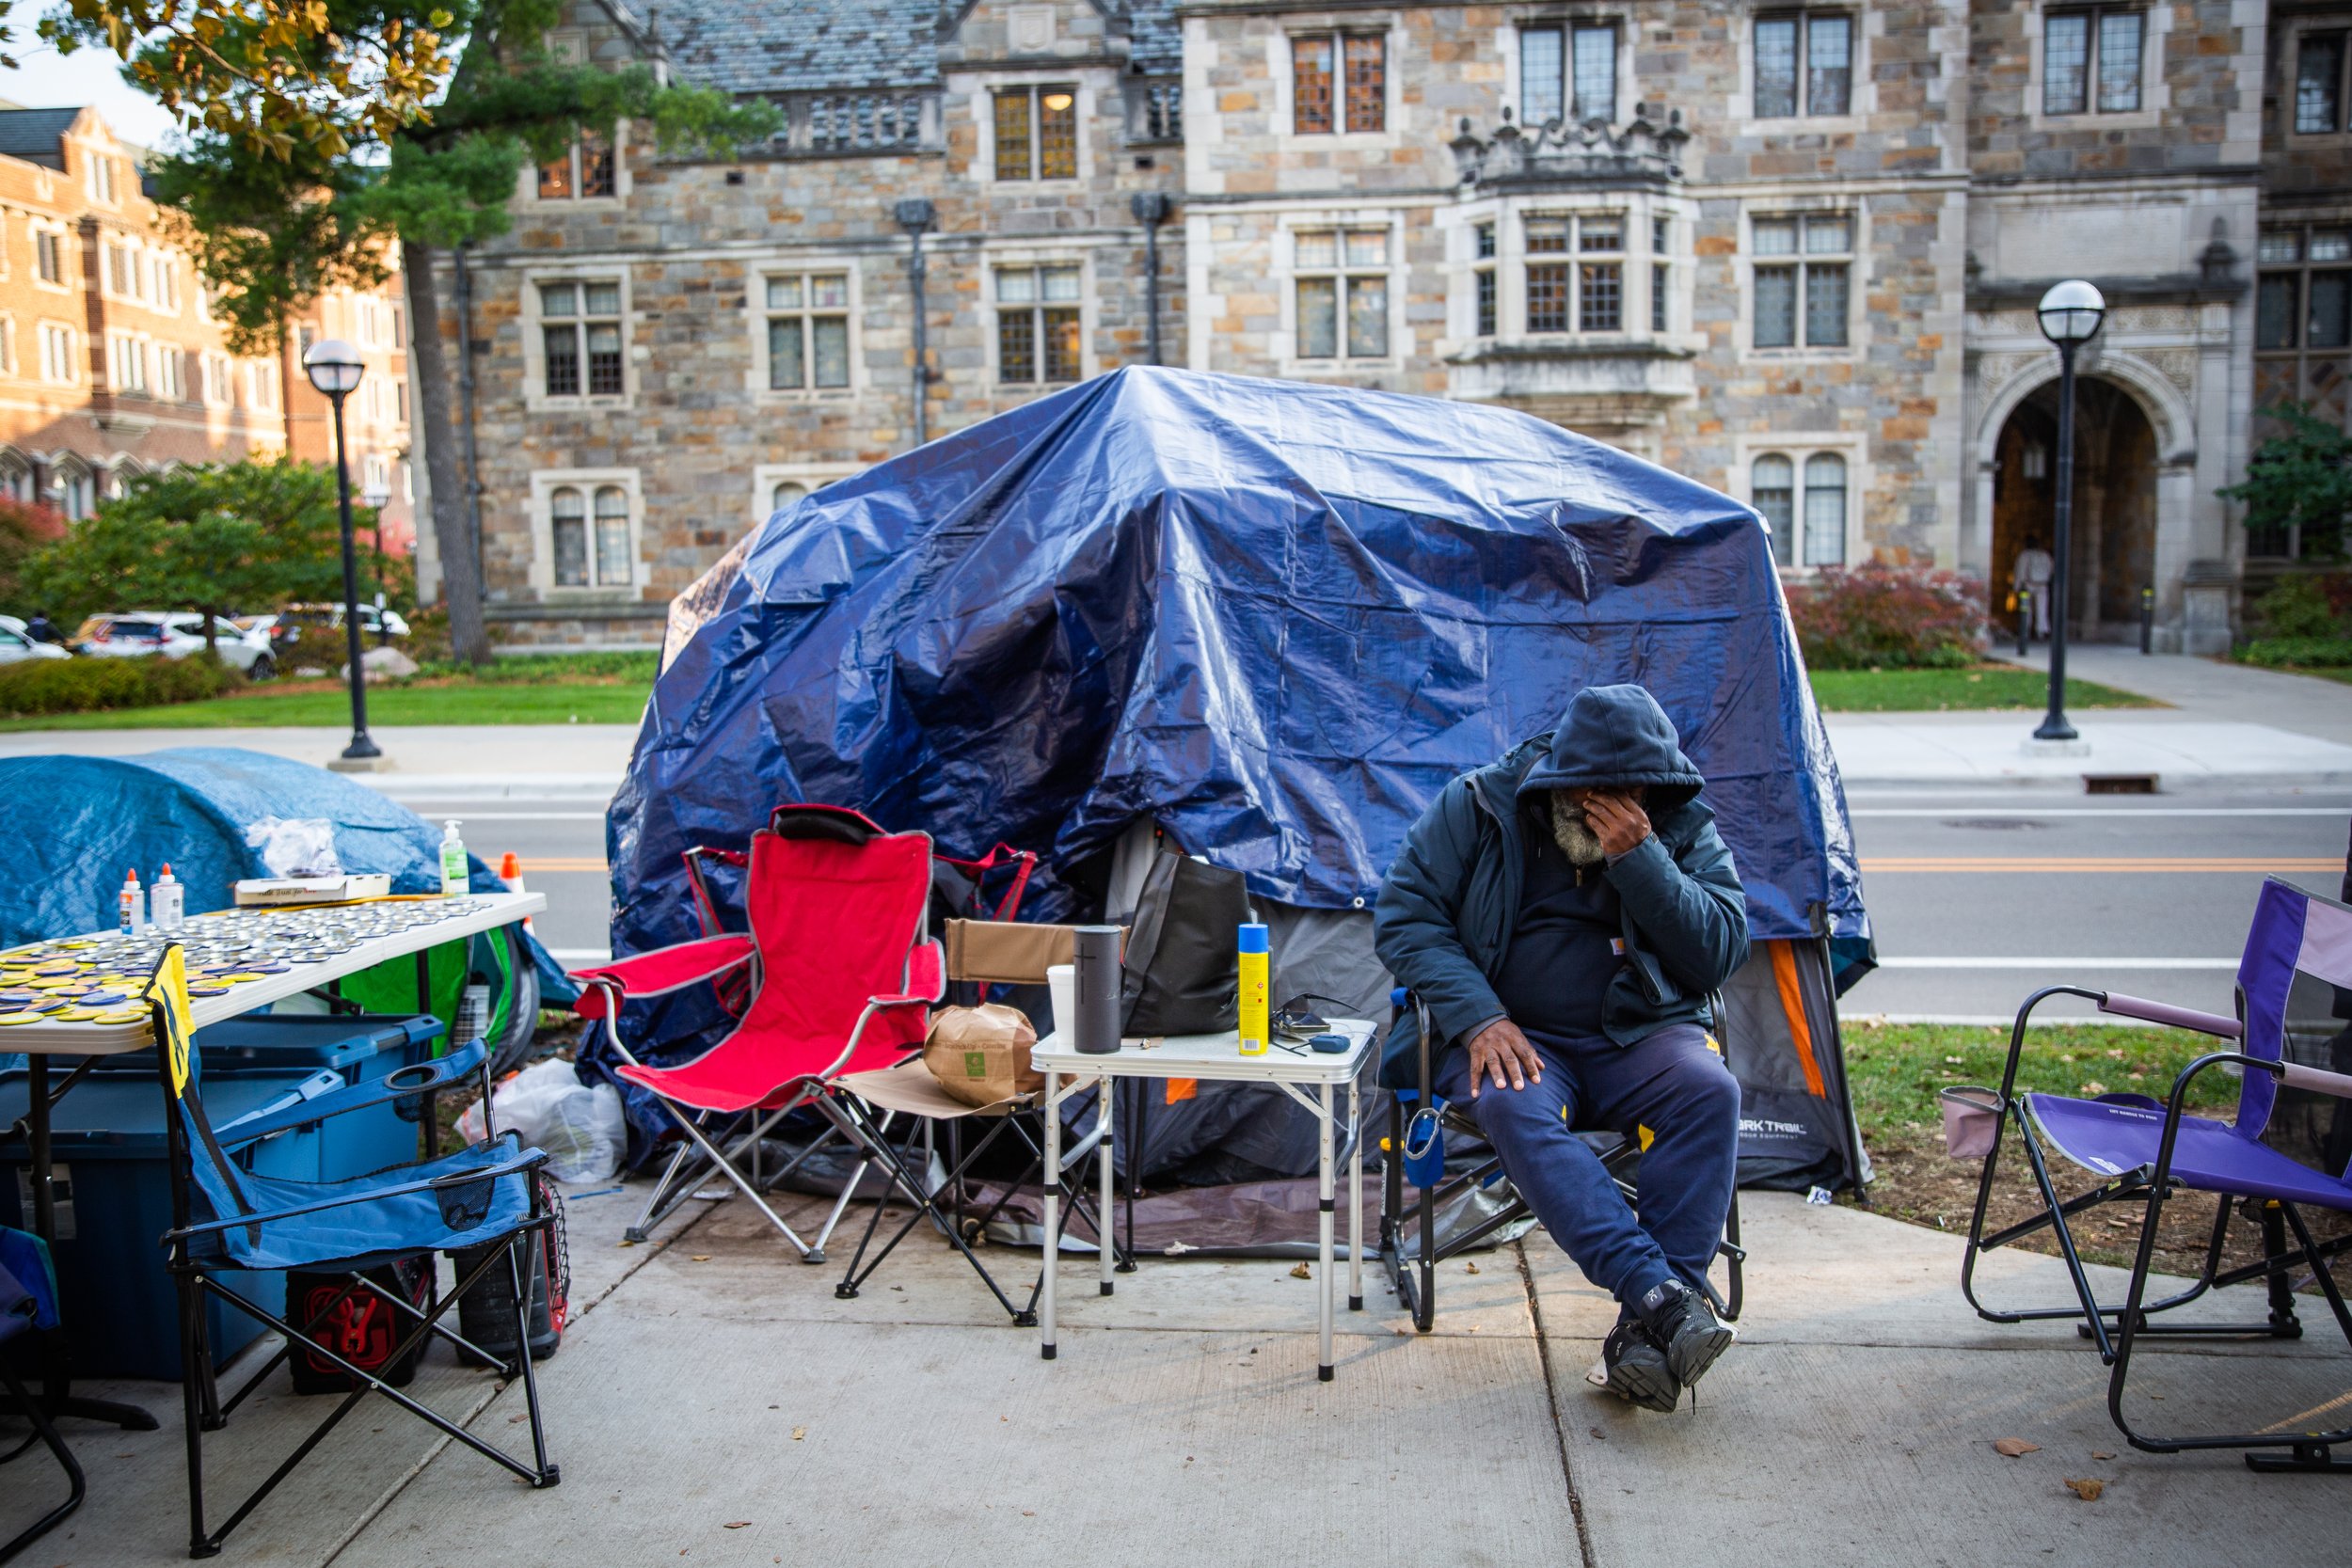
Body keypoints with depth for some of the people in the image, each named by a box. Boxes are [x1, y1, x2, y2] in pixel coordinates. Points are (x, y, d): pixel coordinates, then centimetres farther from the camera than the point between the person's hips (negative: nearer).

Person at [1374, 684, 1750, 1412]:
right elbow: (1404, 914, -4)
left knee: (1709, 1089, -30)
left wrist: (1640, 858, -19)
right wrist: (1478, 1018, -17)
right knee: (1513, 1107, -35)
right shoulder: (1476, 807, -2)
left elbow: (1720, 951, -7)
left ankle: (1646, 1327, -31)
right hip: (1513, 1037, -1)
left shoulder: (1685, 832, 3)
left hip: (1636, 1037, 2)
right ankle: (1662, 1295, -40)